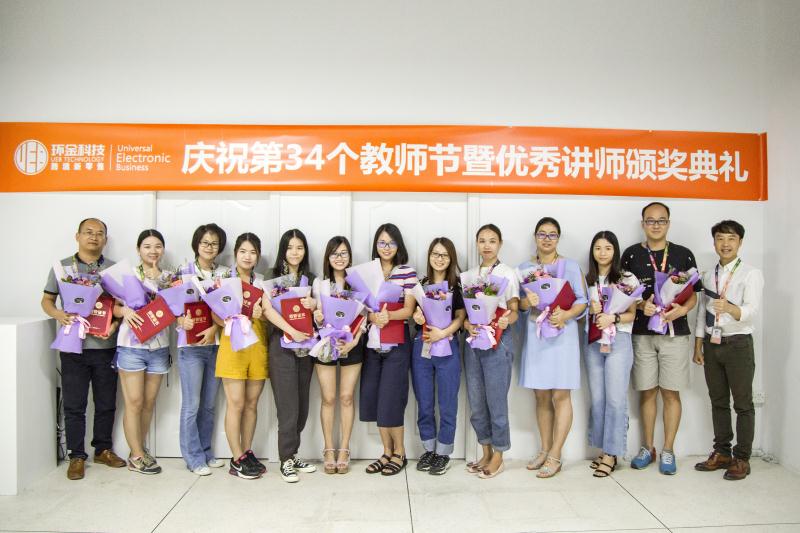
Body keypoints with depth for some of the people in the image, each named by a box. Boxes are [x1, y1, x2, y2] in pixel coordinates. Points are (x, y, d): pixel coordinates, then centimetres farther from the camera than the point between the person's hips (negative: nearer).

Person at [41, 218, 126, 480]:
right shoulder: (62, 267, 6)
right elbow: (46, 300, 9)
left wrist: (116, 322, -12)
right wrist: (58, 314, -13)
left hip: (105, 345, 1)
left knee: (106, 403, 9)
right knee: (74, 404, 4)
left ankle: (103, 449, 25)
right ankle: (76, 456, 17)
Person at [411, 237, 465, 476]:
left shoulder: (458, 285, 0)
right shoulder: (422, 283, 9)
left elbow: (461, 317, -4)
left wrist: (443, 333, -18)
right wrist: (416, 316, -7)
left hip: (447, 348, -3)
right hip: (421, 346, 3)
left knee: (447, 404, 4)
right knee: (424, 403, 10)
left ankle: (443, 453, 17)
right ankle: (429, 449, 25)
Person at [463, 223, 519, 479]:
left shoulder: (508, 273, 0)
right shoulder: (468, 275, 11)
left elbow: (514, 311, -3)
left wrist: (506, 320, -25)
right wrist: (468, 325, -12)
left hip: (498, 340, -4)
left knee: (496, 400, -2)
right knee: (476, 401, 9)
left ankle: (498, 456, 14)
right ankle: (486, 452, 25)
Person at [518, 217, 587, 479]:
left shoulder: (570, 266, 3)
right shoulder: (525, 267, 10)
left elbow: (582, 301, -1)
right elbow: (518, 303, 7)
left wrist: (566, 314, -19)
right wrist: (527, 302, -15)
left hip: (562, 334, -3)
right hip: (535, 334, 3)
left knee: (560, 395, -3)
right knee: (541, 396, 8)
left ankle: (555, 457, 5)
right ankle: (545, 450, 20)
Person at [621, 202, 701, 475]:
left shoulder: (683, 255, 5)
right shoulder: (631, 254, 5)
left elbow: (693, 295, 7)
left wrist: (682, 309, -14)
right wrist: (642, 305, -13)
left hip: (675, 333, 0)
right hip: (642, 334, 0)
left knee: (671, 392, 3)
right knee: (647, 392, 8)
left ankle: (668, 450, 16)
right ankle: (648, 448, 21)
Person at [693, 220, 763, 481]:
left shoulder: (751, 274, -6)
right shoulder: (708, 276, 11)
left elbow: (752, 310, -20)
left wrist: (729, 308, -41)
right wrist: (698, 346, 9)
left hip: (738, 344, -5)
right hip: (712, 344, 5)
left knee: (743, 403, 3)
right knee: (718, 401, 12)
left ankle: (742, 458, 13)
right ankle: (722, 452, 23)